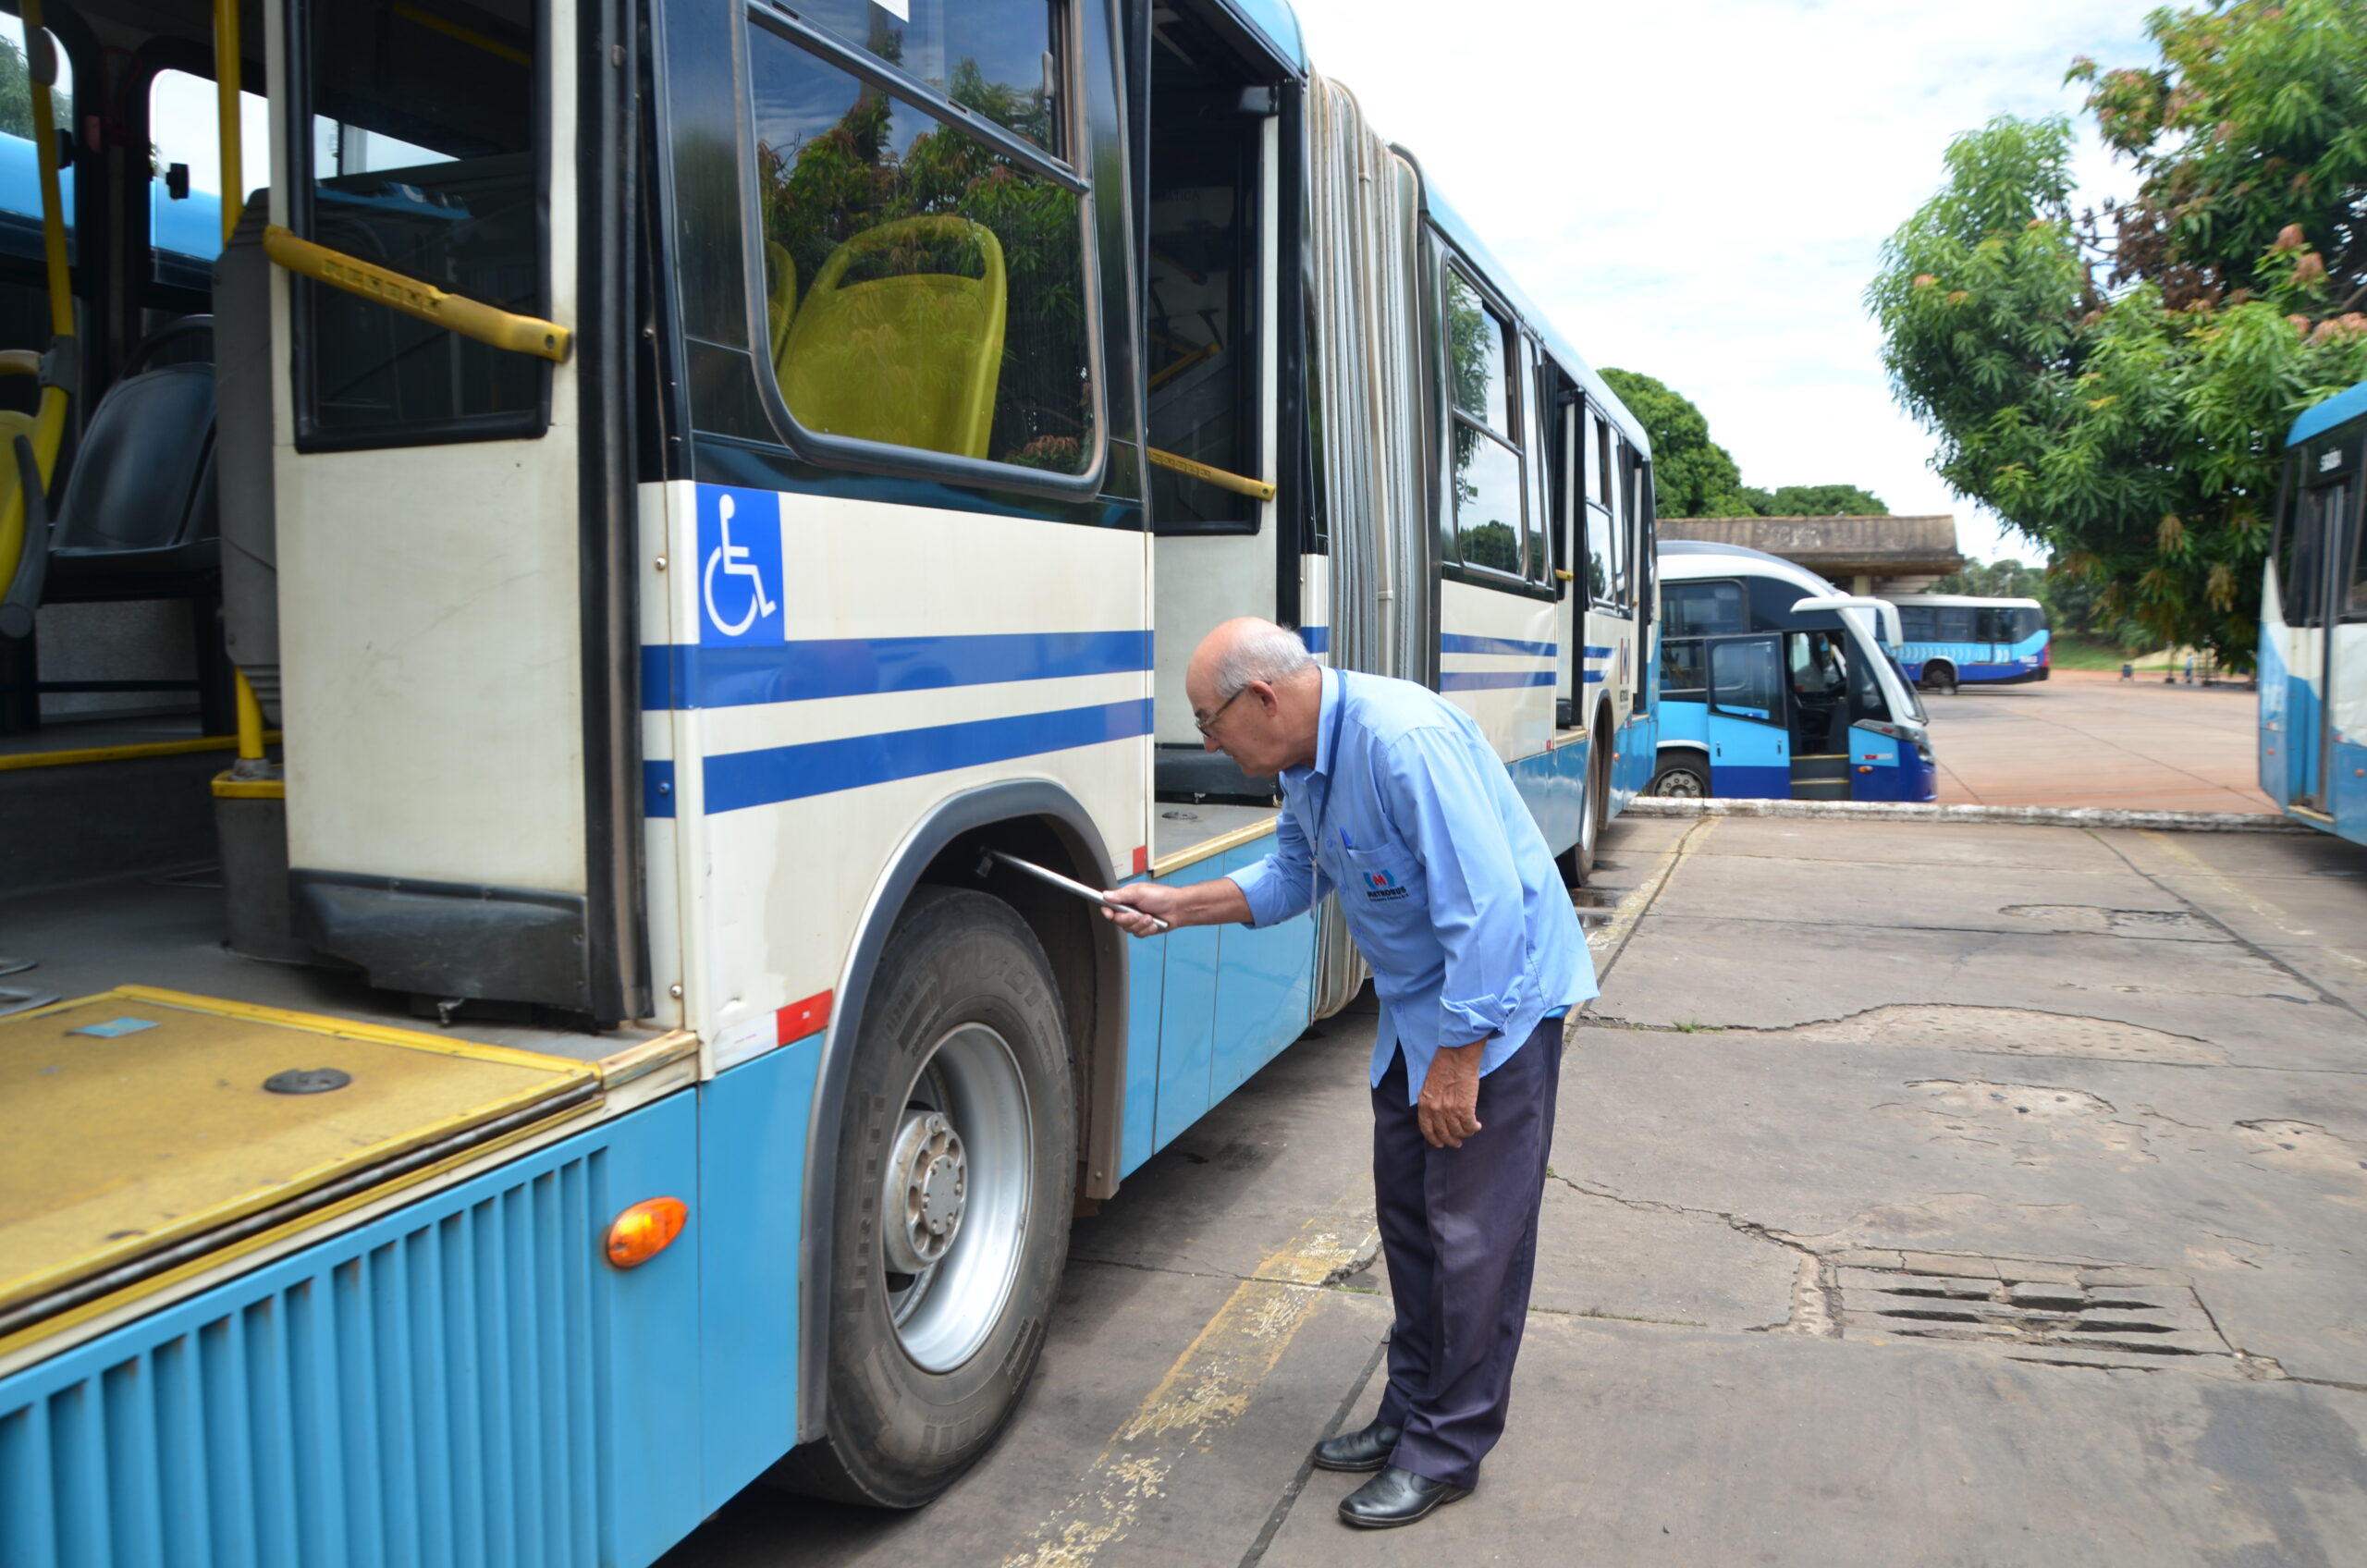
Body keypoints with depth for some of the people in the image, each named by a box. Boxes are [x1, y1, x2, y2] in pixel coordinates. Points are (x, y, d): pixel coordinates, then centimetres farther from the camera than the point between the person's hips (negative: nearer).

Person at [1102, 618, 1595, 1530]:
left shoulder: (1404, 740, -30)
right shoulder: (1307, 762, 1)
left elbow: (1487, 904, -30)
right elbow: (1292, 876, 18)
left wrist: (1458, 1060, -25)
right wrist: (1174, 906, 10)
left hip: (1501, 996, -9)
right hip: (1415, 1006, 9)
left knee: (1473, 1236, -1)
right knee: (1408, 1217, 16)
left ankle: (1448, 1451, 13)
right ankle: (1413, 1412, 30)